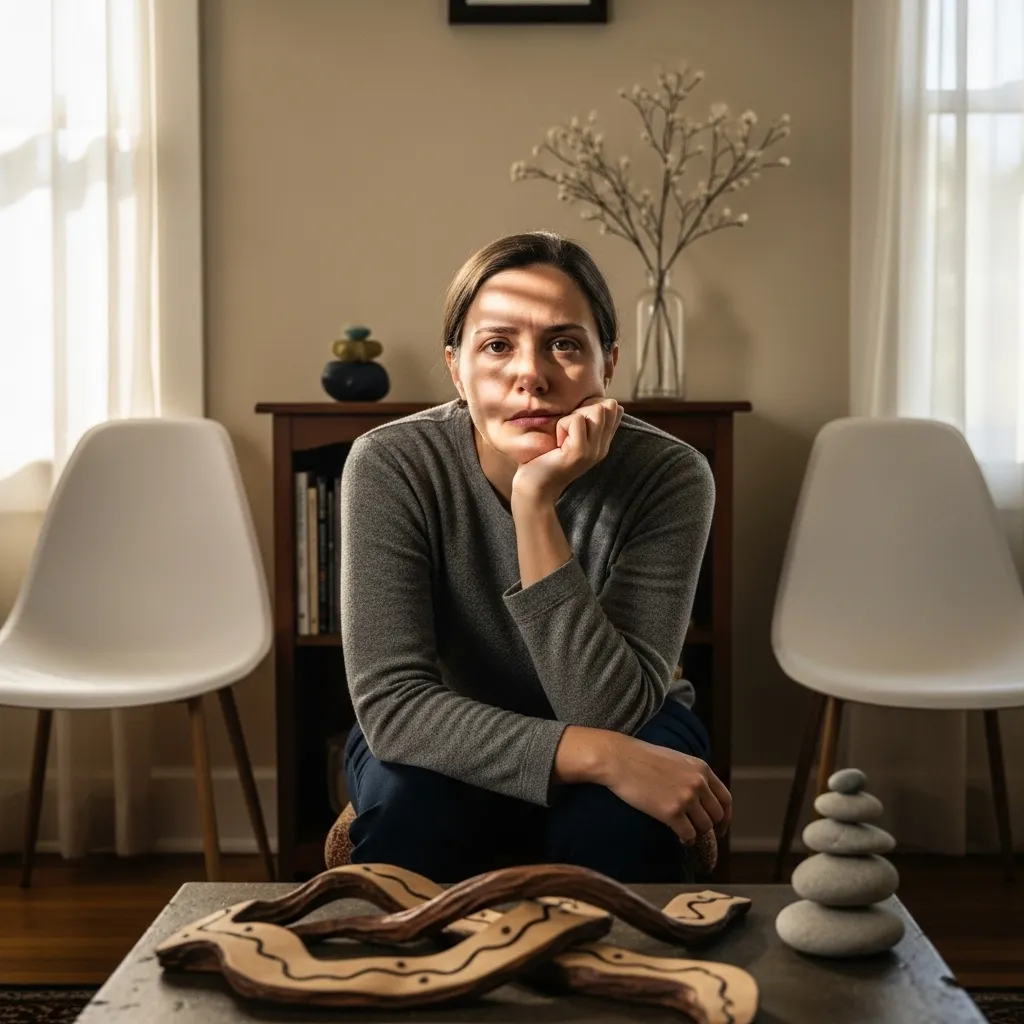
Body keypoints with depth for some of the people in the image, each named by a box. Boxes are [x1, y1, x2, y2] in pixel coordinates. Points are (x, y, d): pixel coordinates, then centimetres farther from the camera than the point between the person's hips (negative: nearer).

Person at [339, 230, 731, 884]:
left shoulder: (669, 477, -25)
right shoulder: (391, 466, -25)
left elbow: (610, 715, -31)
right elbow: (391, 701, -30)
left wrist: (536, 506, -41)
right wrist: (602, 755, -41)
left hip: (628, 735, 1)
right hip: (447, 746, 0)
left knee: (616, 821, -33)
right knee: (404, 801, -34)